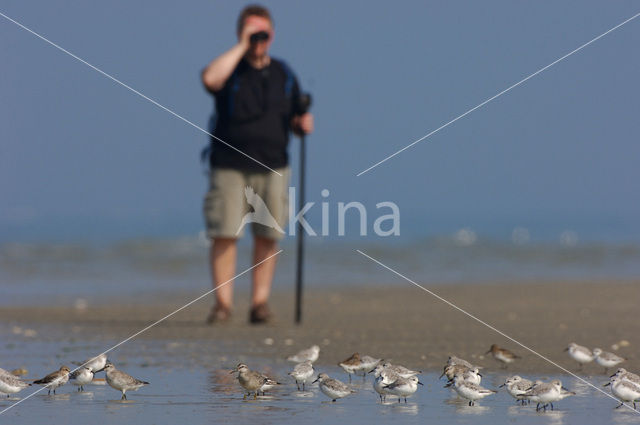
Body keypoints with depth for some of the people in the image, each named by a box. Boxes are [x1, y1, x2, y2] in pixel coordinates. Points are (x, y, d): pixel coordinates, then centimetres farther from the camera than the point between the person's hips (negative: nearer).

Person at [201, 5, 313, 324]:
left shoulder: (283, 75, 13)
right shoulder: (230, 68, 2)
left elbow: (293, 121, 19)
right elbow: (210, 78, -23)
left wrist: (303, 124, -6)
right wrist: (242, 46, -16)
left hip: (273, 168, 3)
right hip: (229, 167, -3)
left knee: (267, 237, 0)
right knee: (224, 235, -8)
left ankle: (260, 302, 5)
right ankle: (222, 303, -5)